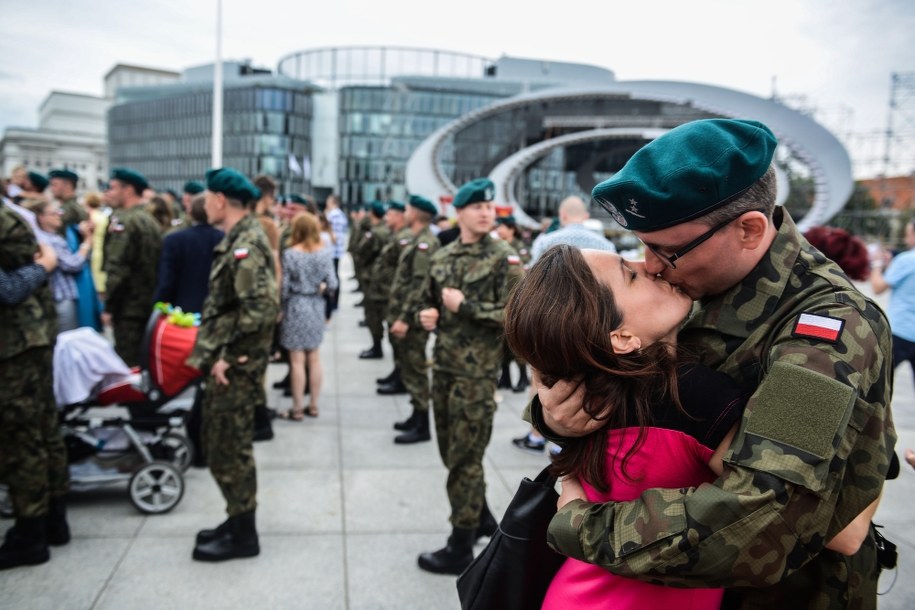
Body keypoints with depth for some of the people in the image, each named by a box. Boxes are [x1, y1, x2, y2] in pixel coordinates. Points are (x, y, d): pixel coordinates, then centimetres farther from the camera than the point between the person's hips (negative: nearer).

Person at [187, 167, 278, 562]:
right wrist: (215, 352, 12)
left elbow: (261, 309, -28)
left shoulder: (246, 245, -19)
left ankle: (243, 534, 15)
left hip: (236, 366, -10)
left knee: (229, 448, 1)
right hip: (227, 360, 10)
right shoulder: (238, 239, 12)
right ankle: (237, 519, 32)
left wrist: (227, 355, -22)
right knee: (220, 443, 19)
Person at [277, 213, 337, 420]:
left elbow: (284, 286, -9)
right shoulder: (325, 252, -3)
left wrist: (280, 307, 6)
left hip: (296, 307, -4)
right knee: (314, 358, 13)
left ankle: (297, 409, 9)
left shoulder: (290, 254, -12)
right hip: (316, 307, 4)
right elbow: (332, 284, -4)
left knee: (297, 360, 2)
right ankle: (313, 406, 21)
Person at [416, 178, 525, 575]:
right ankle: (482, 517, 39)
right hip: (444, 364, 7)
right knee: (451, 449, 17)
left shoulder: (504, 259, -9)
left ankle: (461, 547, 14)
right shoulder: (442, 257, 9)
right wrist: (427, 316, -1)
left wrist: (465, 307, -18)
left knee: (465, 456, 0)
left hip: (477, 370, -7)